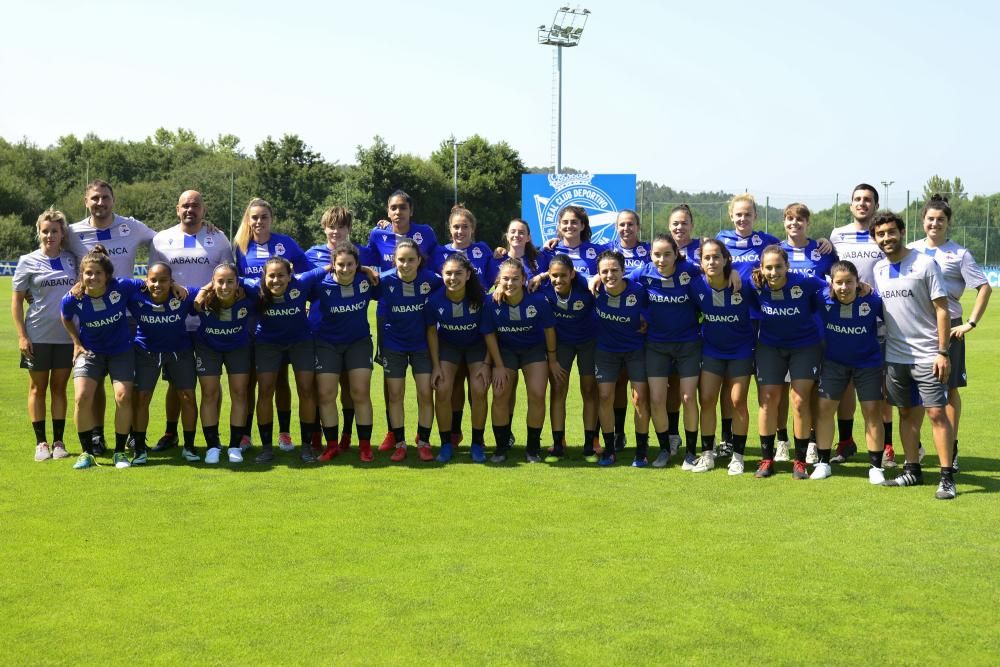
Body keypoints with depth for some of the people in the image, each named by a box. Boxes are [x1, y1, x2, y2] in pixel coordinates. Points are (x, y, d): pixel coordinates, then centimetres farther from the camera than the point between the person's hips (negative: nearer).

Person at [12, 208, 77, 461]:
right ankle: (41, 442, 12)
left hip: (67, 335, 2)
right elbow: (17, 300, 0)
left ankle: (58, 441, 14)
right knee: (38, 388, 6)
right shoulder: (28, 261, -1)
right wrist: (22, 335, -8)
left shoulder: (71, 260, 5)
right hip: (38, 335, -2)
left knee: (59, 388, 8)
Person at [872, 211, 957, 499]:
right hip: (895, 356, 5)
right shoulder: (878, 270, 8)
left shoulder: (925, 264, -7)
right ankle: (912, 470, 21)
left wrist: (943, 352, -14)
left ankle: (947, 478, -2)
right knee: (907, 413, 12)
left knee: (937, 412, -6)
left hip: (927, 356, -5)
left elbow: (942, 309, -8)